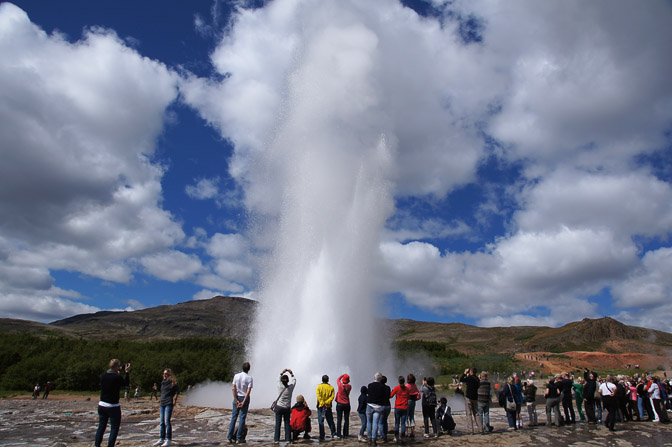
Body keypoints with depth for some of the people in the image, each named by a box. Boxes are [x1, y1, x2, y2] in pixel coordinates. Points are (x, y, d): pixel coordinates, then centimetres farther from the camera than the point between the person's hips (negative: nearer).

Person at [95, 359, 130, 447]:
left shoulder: (103, 375, -2)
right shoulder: (117, 377, -20)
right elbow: (126, 383, -2)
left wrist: (117, 372, 20)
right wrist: (127, 372, 2)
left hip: (102, 405, 6)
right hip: (113, 407, -6)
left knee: (101, 426, 17)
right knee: (114, 428, 5)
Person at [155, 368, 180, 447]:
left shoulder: (173, 382, -4)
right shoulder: (163, 382, 16)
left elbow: (177, 391, -2)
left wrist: (174, 400, -11)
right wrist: (160, 402, 19)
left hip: (169, 404, -7)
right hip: (162, 403, 7)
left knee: (167, 422, -9)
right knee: (162, 422, 10)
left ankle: (169, 439, -3)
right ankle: (161, 439, 17)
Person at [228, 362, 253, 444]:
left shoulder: (236, 376, -1)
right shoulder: (249, 378, -8)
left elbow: (233, 388, -5)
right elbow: (248, 391, -14)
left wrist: (236, 400, -4)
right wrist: (243, 402, -13)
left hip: (237, 397, 3)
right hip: (245, 398, -2)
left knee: (234, 417, 8)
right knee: (242, 417, 3)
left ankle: (230, 437, 7)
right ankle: (239, 438, 4)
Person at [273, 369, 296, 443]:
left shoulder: (280, 386, -9)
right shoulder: (290, 387, -6)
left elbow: (278, 379, 13)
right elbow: (294, 380, 13)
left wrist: (282, 373, 25)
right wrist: (291, 373, 25)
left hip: (279, 407, -1)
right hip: (287, 408, 1)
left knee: (278, 424, 4)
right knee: (287, 423, 8)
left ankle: (276, 439, 6)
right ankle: (288, 439, 9)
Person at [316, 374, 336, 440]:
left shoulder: (319, 387, -1)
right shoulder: (331, 387, 3)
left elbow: (318, 396, -13)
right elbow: (332, 397, -9)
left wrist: (323, 403, -17)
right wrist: (326, 402, -15)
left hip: (320, 406, -2)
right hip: (328, 406, 2)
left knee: (321, 422, 2)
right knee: (330, 421, 14)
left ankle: (322, 436, 0)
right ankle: (333, 434, 17)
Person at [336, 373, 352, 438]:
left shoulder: (340, 385, -11)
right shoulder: (349, 386, -5)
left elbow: (338, 379, 8)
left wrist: (343, 375, 21)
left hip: (340, 404, -2)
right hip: (347, 404, 2)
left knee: (339, 419, 3)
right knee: (346, 419, 9)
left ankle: (338, 434, 2)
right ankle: (345, 434, 11)